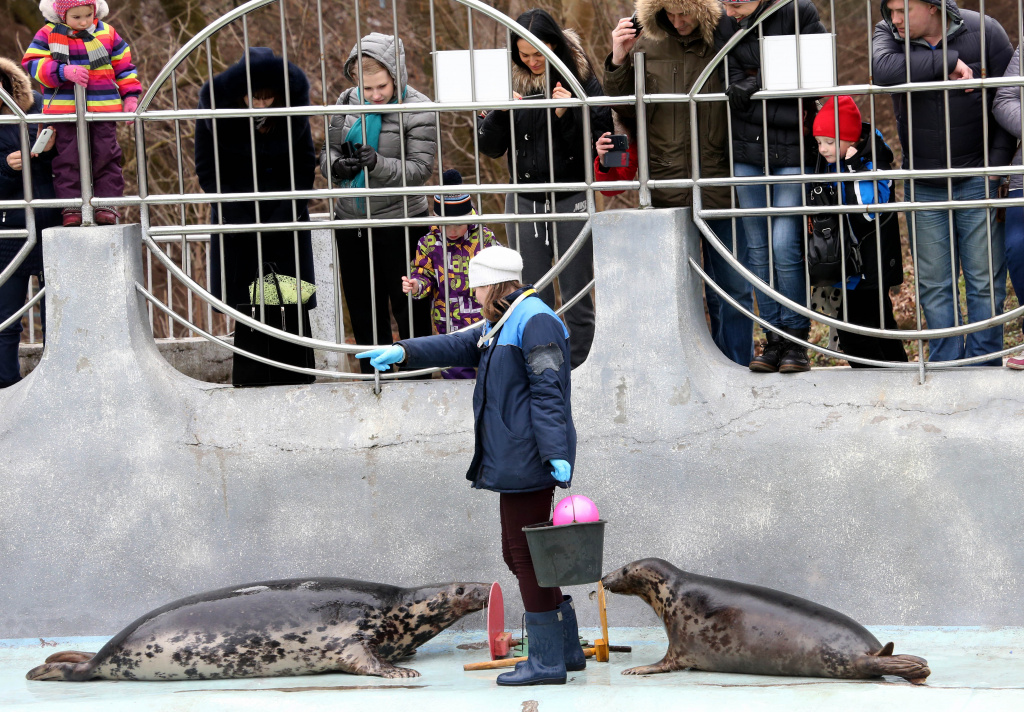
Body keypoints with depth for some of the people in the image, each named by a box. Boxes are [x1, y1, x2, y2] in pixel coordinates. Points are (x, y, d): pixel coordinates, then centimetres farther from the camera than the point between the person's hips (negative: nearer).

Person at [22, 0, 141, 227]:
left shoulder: (107, 34, 5)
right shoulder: (48, 35, -1)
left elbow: (124, 67, 13)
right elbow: (32, 63, -9)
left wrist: (130, 97, 5)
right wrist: (64, 72, -21)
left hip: (103, 109, 1)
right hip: (64, 111, -1)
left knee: (105, 156, 0)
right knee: (68, 159, 0)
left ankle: (107, 204, 5)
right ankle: (72, 207, 3)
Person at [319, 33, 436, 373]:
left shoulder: (417, 110, -12)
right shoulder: (347, 103, 2)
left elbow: (418, 169, -14)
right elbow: (327, 152, 9)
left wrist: (378, 164, -30)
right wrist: (337, 165, -15)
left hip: (399, 221, -5)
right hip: (351, 220, 5)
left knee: (409, 308, 2)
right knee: (363, 310, 14)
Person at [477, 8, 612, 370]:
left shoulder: (581, 79, -5)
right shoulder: (511, 82, 2)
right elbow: (490, 147, 2)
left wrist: (569, 114, -21)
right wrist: (500, 113, -15)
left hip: (572, 198, -3)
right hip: (525, 200, 3)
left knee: (577, 297, 1)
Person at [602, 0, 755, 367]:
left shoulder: (726, 41, -2)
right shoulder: (646, 46, 5)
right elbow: (628, 111, 9)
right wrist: (618, 61, -4)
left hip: (720, 184, -2)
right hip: (667, 188, 2)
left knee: (732, 287, 3)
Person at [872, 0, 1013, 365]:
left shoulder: (983, 32, -6)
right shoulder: (888, 34, -2)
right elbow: (883, 69, -26)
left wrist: (998, 160, -9)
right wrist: (947, 62, -25)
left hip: (975, 179, -2)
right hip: (922, 184, 2)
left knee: (984, 279, -1)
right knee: (933, 285, 5)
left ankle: (984, 369, 6)